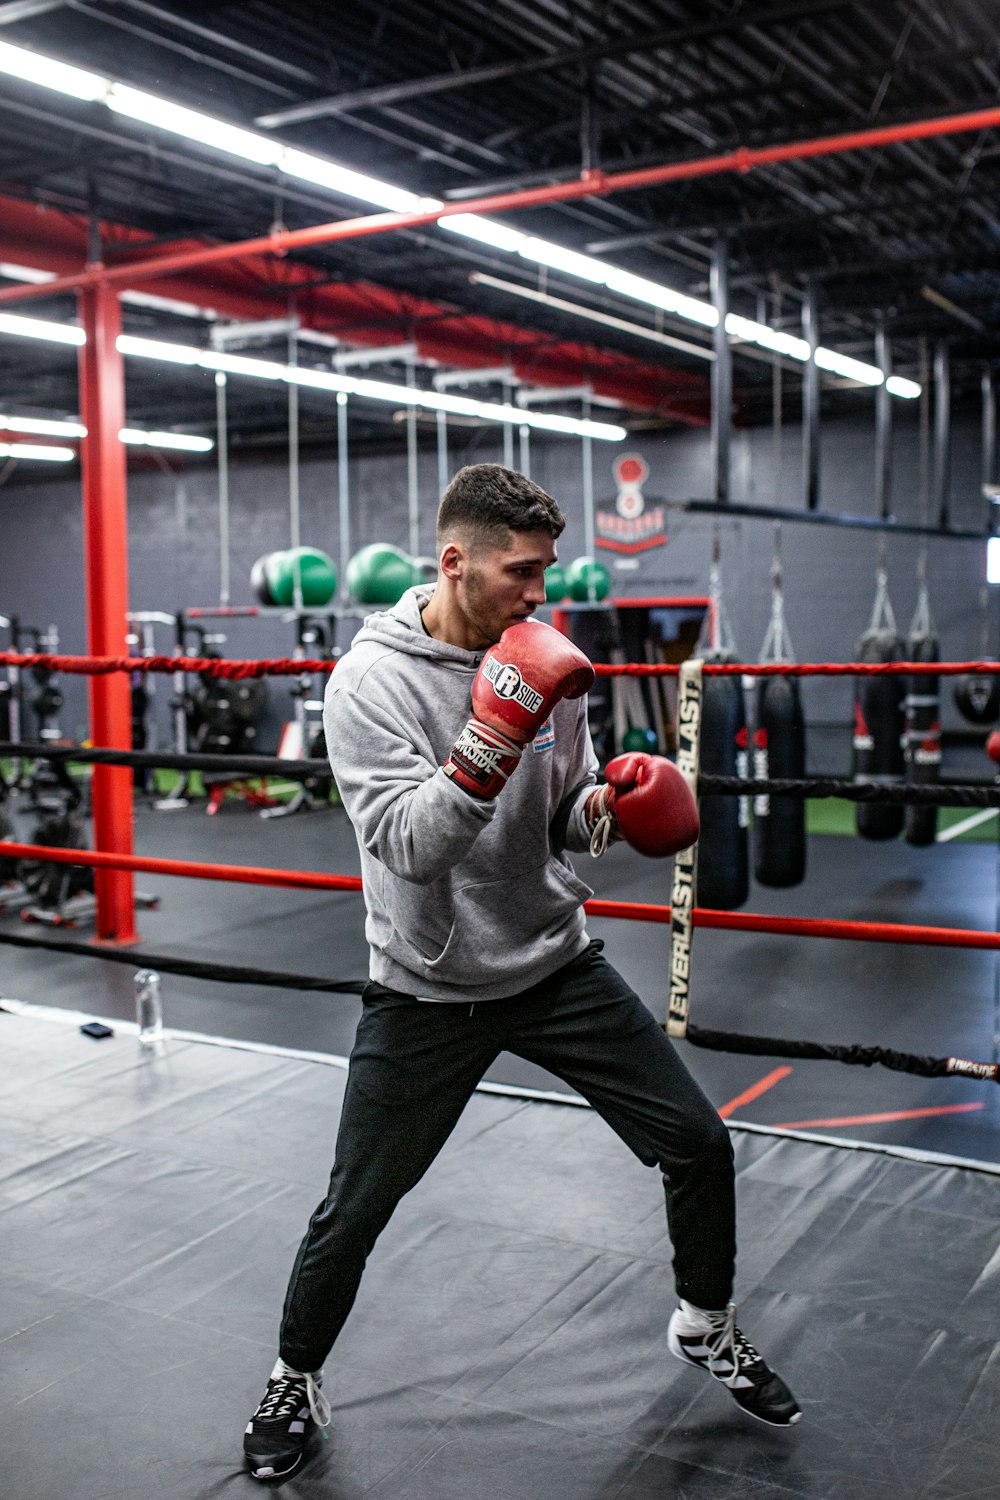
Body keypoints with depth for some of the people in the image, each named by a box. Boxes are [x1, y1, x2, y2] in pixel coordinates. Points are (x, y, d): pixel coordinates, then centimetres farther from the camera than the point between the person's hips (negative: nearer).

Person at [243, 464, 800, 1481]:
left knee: (698, 1143, 6)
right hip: (429, 991, -4)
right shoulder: (371, 680, -16)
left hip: (556, 965, 4)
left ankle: (706, 1329, 34)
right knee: (352, 1214, 4)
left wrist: (610, 807, -12)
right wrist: (491, 741, -37)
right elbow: (409, 847, -25)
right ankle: (295, 1382, 33)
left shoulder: (544, 660, -1)